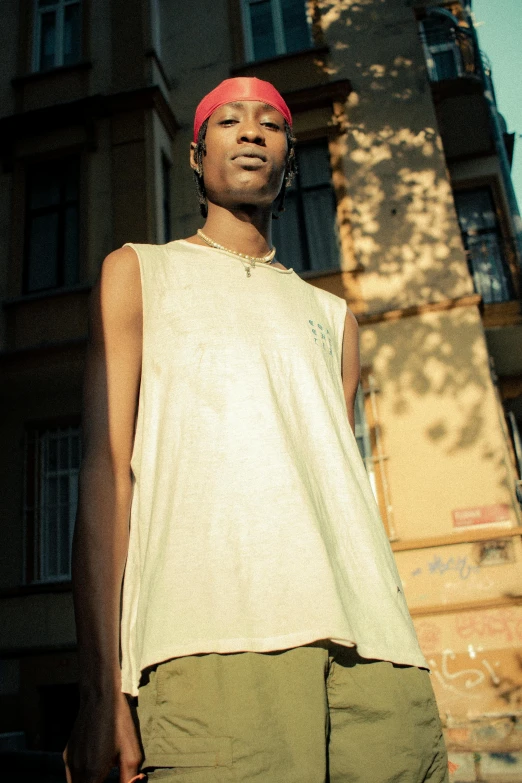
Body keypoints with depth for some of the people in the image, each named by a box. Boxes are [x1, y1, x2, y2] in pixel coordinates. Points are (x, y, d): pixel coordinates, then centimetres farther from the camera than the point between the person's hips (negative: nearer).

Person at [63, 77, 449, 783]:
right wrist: (102, 691, -5)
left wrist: (383, 650, 10)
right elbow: (106, 469, 4)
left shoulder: (332, 317, 26)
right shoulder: (139, 271, 17)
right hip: (214, 633, -3)